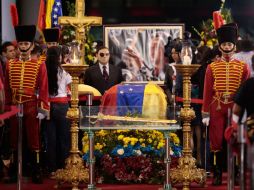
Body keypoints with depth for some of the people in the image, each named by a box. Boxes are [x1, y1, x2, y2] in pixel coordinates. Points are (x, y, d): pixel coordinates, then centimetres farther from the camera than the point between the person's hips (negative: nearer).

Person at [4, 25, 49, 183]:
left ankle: (36, 171, 8)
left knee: (34, 138, 2)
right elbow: (7, 88, 10)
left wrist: (43, 108, -9)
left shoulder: (39, 65, -1)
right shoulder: (10, 65, 8)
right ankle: (14, 171, 15)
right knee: (15, 139, 8)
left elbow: (43, 89, -4)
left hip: (32, 107, -3)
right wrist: (7, 107, 7)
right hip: (15, 107, 3)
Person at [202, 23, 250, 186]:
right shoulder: (212, 67, 5)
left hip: (236, 108, 0)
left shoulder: (243, 67, 4)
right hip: (217, 109, 0)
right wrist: (205, 114, -2)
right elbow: (207, 92, 3)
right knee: (217, 141, 1)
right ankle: (218, 175, 9)